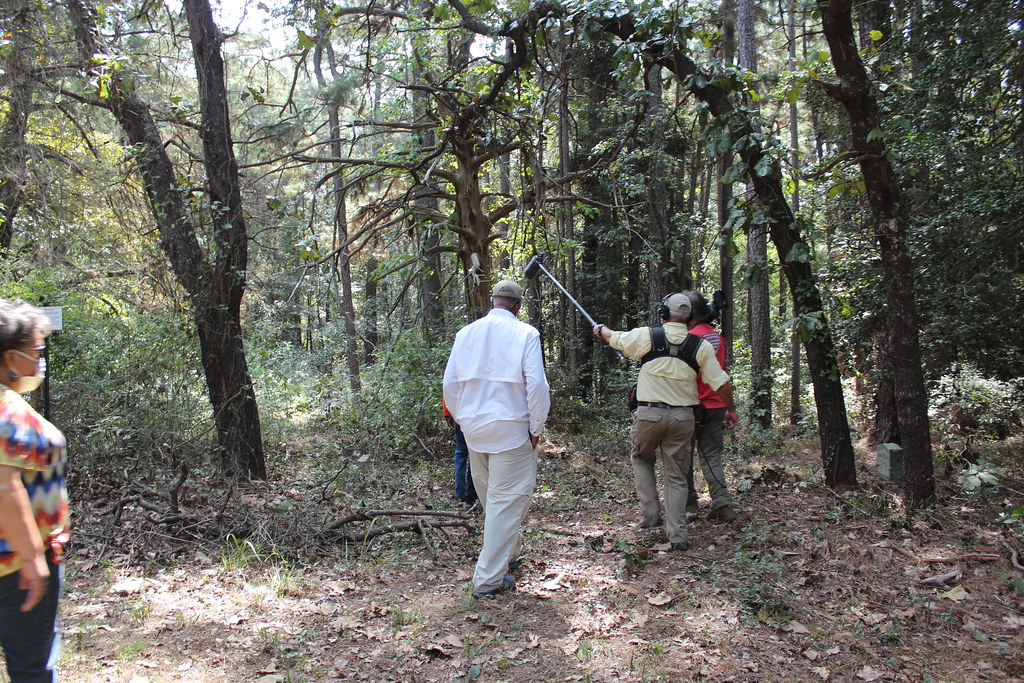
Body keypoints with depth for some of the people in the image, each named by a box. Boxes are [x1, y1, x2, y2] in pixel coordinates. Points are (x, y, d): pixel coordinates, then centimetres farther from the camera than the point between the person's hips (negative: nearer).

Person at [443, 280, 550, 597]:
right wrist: (536, 427, -3)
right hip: (511, 428, -5)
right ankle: (489, 578, 4)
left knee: (492, 497, 21)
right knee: (508, 501, 2)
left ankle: (509, 553, 40)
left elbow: (450, 384, 7)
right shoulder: (525, 333, -8)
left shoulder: (466, 333, 6)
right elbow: (536, 384, -14)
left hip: (474, 428, 6)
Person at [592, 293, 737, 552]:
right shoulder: (701, 345, 0)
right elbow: (721, 382, 1)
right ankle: (678, 535, 8)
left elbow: (616, 339, 13)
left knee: (641, 459, 24)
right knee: (676, 476, 9)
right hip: (683, 416, 2)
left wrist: (601, 329, 35)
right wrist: (731, 410, 18)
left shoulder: (647, 336, -5)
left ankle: (651, 514, 17)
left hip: (649, 414, -1)